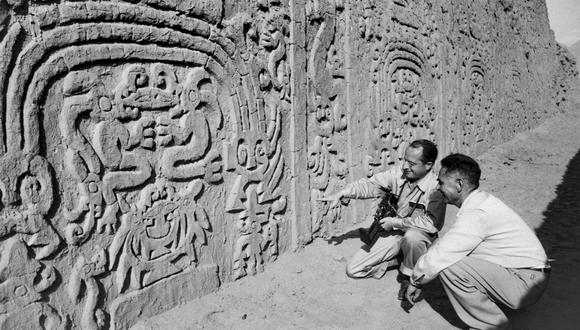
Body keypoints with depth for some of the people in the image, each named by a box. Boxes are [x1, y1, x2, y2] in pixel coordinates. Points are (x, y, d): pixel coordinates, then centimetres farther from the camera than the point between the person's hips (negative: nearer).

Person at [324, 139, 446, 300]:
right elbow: (371, 185, -4)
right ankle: (398, 259, 15)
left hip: (420, 236, -4)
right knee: (353, 270, -3)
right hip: (393, 233, 4)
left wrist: (396, 222, -26)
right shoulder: (399, 172, -10)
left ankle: (409, 276, -13)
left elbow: (432, 223, -31)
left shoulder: (435, 187, -24)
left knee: (412, 236, -43)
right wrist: (342, 193, -18)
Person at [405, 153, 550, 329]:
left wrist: (415, 281, -7)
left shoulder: (475, 215, -25)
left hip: (525, 284, -9)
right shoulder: (481, 201, 5)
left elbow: (439, 256, -22)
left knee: (448, 266, -21)